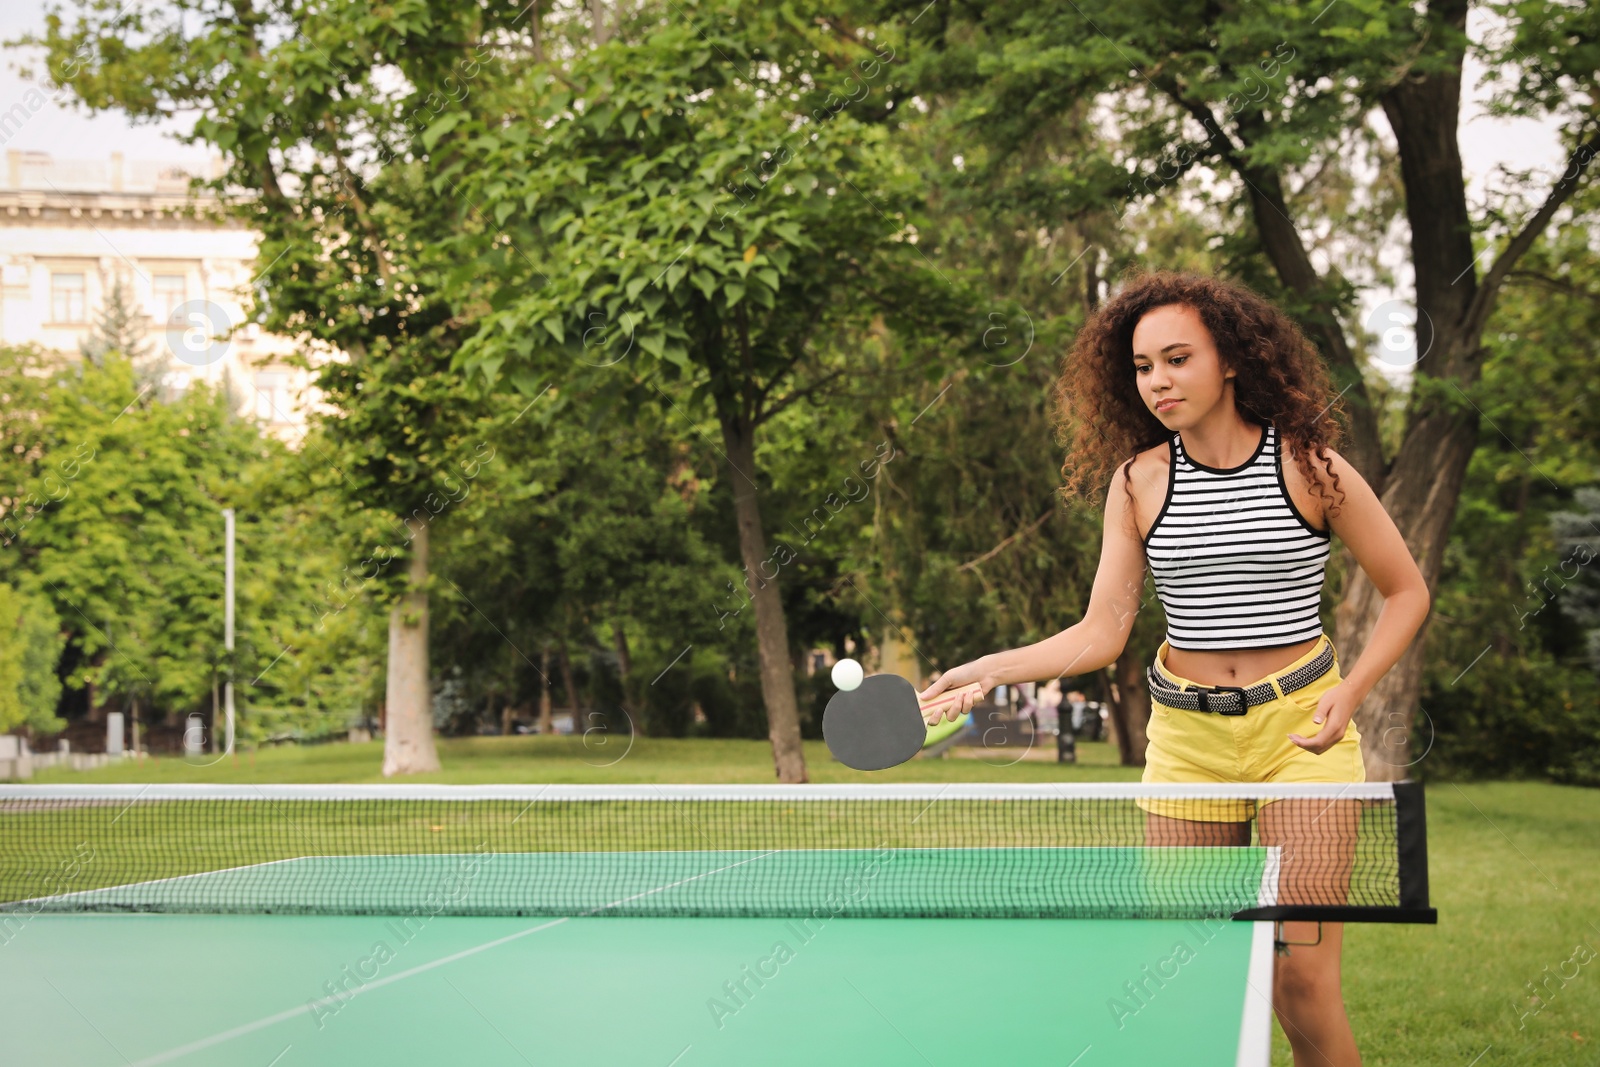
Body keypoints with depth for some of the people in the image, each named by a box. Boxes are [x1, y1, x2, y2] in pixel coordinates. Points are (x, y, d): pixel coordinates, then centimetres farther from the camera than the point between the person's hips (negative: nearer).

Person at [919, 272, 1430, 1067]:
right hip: (1185, 735, 3)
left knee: (1301, 982, -10)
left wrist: (1350, 694, -7)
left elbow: (1406, 593, 6)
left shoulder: (1310, 468, -4)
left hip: (1301, 732, -2)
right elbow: (1101, 634, 1)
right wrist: (993, 667, -14)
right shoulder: (1137, 483, 2)